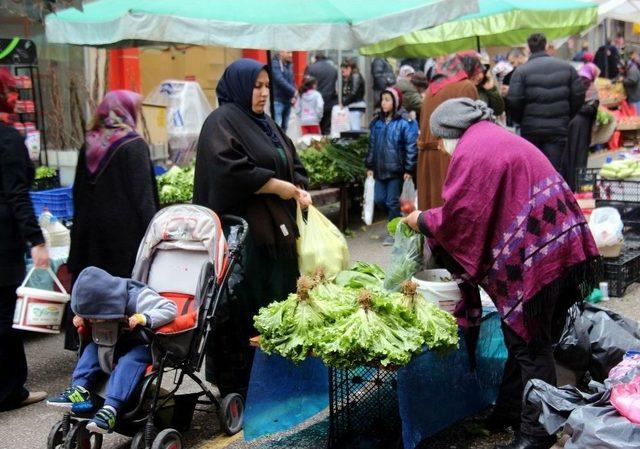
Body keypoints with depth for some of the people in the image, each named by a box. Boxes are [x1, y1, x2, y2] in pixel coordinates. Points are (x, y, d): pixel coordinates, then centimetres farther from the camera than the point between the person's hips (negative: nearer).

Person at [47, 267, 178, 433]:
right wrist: (81, 317, -7)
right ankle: (80, 391, -24)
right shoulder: (106, 299, -8)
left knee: (129, 360, -34)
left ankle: (110, 409, -45)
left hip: (147, 346, -7)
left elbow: (170, 309, -30)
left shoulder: (139, 299, -27)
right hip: (122, 342, 7)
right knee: (93, 347, -12)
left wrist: (144, 318, -39)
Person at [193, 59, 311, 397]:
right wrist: (278, 186, -15)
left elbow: (292, 164, 24)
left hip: (276, 229, 9)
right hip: (243, 230, -9)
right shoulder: (222, 122, -7)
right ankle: (236, 385, 3)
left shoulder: (266, 124, 20)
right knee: (244, 308, -6)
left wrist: (299, 189, 2)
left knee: (276, 303, 8)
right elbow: (230, 169, -22)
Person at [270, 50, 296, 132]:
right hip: (277, 100, -7)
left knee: (284, 126, 11)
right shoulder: (275, 64, -10)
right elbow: (280, 81, -19)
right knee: (277, 126, -14)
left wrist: (294, 96, 0)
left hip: (288, 100, 7)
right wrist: (294, 92, -16)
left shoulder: (289, 65, 13)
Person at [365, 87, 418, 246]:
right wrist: (369, 166, 13)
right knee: (379, 200, 7)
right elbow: (372, 145, 16)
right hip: (380, 169, 6)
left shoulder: (405, 123, -10)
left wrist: (409, 170, -13)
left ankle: (393, 232, 14)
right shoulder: (377, 122, 9)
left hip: (396, 169, -6)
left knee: (393, 202, 0)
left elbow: (411, 147, -11)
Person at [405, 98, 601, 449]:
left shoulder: (470, 152, -10)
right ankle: (510, 412, 29)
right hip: (550, 245, 10)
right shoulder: (500, 140, 19)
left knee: (528, 343, -1)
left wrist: (422, 221, 6)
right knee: (523, 337, 17)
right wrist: (435, 221, 21)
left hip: (532, 255, -10)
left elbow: (459, 215, -12)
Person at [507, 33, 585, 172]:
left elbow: (513, 101, -12)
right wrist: (567, 117, 16)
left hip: (531, 129, -1)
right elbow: (579, 96, 3)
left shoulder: (521, 71, -5)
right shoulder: (567, 67, 5)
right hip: (558, 129, 1)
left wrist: (520, 121, 6)